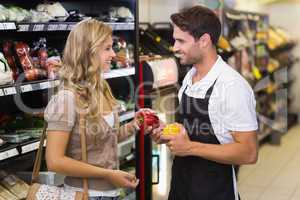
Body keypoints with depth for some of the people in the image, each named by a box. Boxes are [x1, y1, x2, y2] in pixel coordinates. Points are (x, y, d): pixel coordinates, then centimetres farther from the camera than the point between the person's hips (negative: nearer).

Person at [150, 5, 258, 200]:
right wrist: (168, 133, -2)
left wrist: (190, 147, -23)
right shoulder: (189, 78, 4)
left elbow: (248, 153, -22)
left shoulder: (232, 86, -21)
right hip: (180, 183, 7)